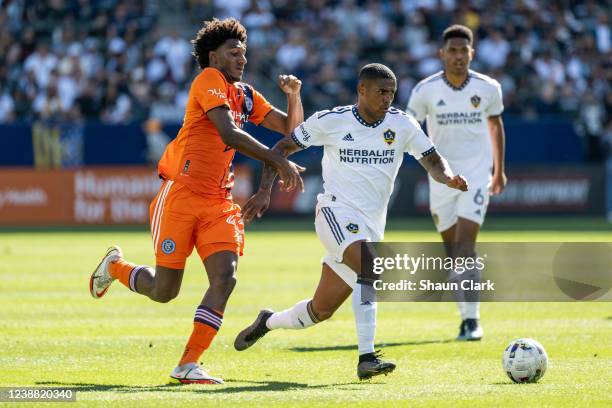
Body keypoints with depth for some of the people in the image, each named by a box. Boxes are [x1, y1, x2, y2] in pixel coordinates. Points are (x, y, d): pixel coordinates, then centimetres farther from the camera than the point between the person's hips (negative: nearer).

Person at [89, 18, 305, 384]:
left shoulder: (246, 95, 14)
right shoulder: (209, 80, -9)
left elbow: (291, 128, 17)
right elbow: (229, 134, -22)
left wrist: (294, 95, -3)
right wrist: (280, 162, -26)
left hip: (219, 202, 7)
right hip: (182, 194, -6)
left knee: (225, 278, -14)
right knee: (164, 291, -2)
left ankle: (188, 365, -10)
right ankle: (115, 266, 31)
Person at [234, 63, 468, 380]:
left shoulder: (402, 125, 2)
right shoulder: (330, 121, -4)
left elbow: (432, 161, 4)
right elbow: (282, 148, 4)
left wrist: (448, 178, -19)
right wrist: (265, 190, -7)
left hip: (371, 227, 5)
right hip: (337, 211, -5)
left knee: (322, 310, 8)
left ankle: (268, 322, 39)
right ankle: (367, 358, -36)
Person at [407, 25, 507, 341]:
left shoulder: (488, 88, -3)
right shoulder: (426, 90, -7)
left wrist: (499, 170, 20)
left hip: (476, 175, -2)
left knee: (465, 245, -16)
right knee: (451, 249, 9)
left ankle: (471, 319, -15)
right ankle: (466, 315, 23)